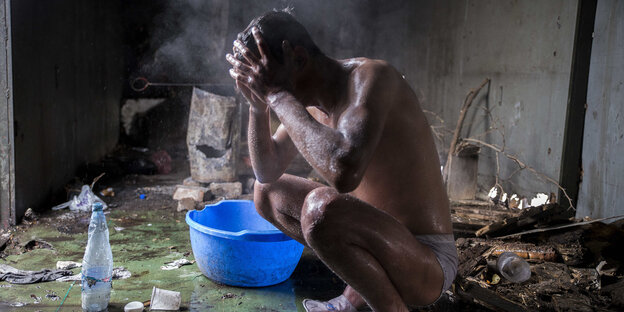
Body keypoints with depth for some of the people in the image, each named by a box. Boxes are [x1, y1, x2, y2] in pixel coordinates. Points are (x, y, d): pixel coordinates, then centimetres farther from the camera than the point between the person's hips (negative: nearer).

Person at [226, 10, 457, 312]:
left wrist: (277, 95, -29)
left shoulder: (371, 76, -23)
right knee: (267, 191, 12)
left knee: (322, 206, -36)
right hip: (380, 235, 9)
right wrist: (258, 105, -9)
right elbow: (266, 172, 8)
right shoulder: (311, 101, 1)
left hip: (428, 260, -8)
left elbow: (343, 169, -41)